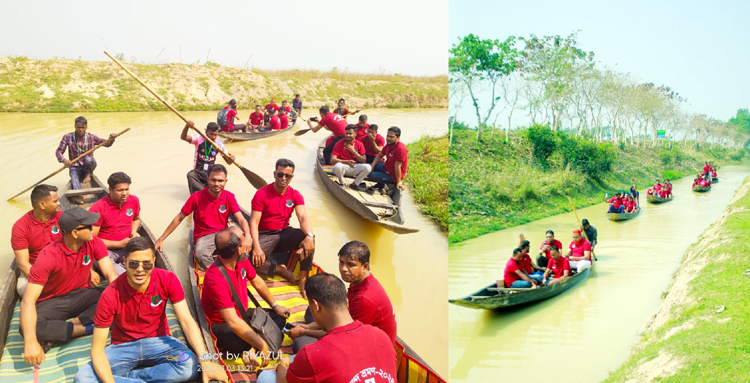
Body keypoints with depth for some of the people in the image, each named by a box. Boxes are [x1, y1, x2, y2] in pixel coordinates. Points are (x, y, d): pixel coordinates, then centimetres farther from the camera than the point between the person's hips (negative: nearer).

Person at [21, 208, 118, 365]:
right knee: (31, 328, -35)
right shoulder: (48, 256, -25)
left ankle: (56, 334, -21)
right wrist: (30, 342, -42)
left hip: (81, 295, 4)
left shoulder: (94, 243, -12)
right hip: (52, 302, -4)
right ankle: (89, 328, -20)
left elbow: (111, 274, -18)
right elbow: (28, 300, -30)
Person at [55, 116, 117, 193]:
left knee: (87, 159, -35)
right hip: (75, 167, 0)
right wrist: (63, 160, -25)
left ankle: (88, 174, -4)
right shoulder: (67, 137, -3)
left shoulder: (92, 137, -1)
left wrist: (111, 139, -20)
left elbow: (107, 144, 4)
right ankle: (78, 197, -57)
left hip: (88, 166, 1)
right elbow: (58, 151, -3)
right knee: (74, 178, -34)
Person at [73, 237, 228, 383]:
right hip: (123, 346, -1)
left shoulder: (168, 280, -16)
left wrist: (205, 361, -36)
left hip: (159, 341, 1)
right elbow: (97, 348, -21)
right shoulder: (111, 295, -21)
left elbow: (186, 320, -21)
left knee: (190, 366, -31)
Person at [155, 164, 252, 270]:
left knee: (244, 247, -28)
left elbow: (241, 220, -9)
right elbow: (178, 219, -1)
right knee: (201, 256, -39)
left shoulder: (229, 197, -1)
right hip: (203, 236, -3)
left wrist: (247, 237, -31)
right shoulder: (196, 197, -8)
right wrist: (160, 239, -3)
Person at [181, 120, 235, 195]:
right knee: (190, 175, -34)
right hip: (198, 171, -1)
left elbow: (228, 162, -1)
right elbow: (183, 137, -21)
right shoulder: (199, 139, -6)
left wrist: (231, 159, -27)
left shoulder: (219, 145, -1)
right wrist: (187, 126, -41)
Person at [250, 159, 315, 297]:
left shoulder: (295, 195, 0)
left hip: (284, 233, 3)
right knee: (254, 258, -33)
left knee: (309, 238, -25)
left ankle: (303, 280, -21)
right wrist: (257, 248, -30)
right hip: (265, 235, -3)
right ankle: (280, 269, -8)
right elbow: (254, 222, -15)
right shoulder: (262, 194, -11)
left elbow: (303, 217, -13)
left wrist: (309, 236, -36)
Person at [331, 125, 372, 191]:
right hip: (342, 167, -3)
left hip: (353, 168, 3)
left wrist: (353, 151, -17)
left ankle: (354, 184, -1)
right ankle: (342, 184, -8)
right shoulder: (339, 144, -12)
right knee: (338, 166, -39)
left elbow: (364, 161, -6)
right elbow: (332, 160, -20)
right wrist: (347, 162, -34)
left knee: (367, 167, -23)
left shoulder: (359, 145, -2)